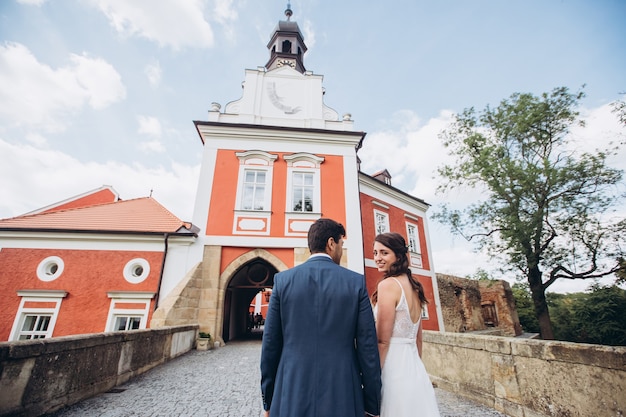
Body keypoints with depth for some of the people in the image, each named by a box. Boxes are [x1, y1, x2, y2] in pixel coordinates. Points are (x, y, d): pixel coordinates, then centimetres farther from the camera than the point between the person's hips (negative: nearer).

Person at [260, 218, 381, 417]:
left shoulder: (283, 280, -5)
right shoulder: (356, 282, -7)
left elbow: (270, 344, -3)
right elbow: (368, 347, -7)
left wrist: (268, 401, 8)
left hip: (291, 398, 1)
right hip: (343, 399, 0)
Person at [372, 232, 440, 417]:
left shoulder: (388, 284, -18)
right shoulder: (414, 286, 7)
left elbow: (382, 341, -19)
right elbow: (418, 338, 14)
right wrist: (414, 368, 22)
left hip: (394, 368, -8)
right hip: (414, 368, 8)